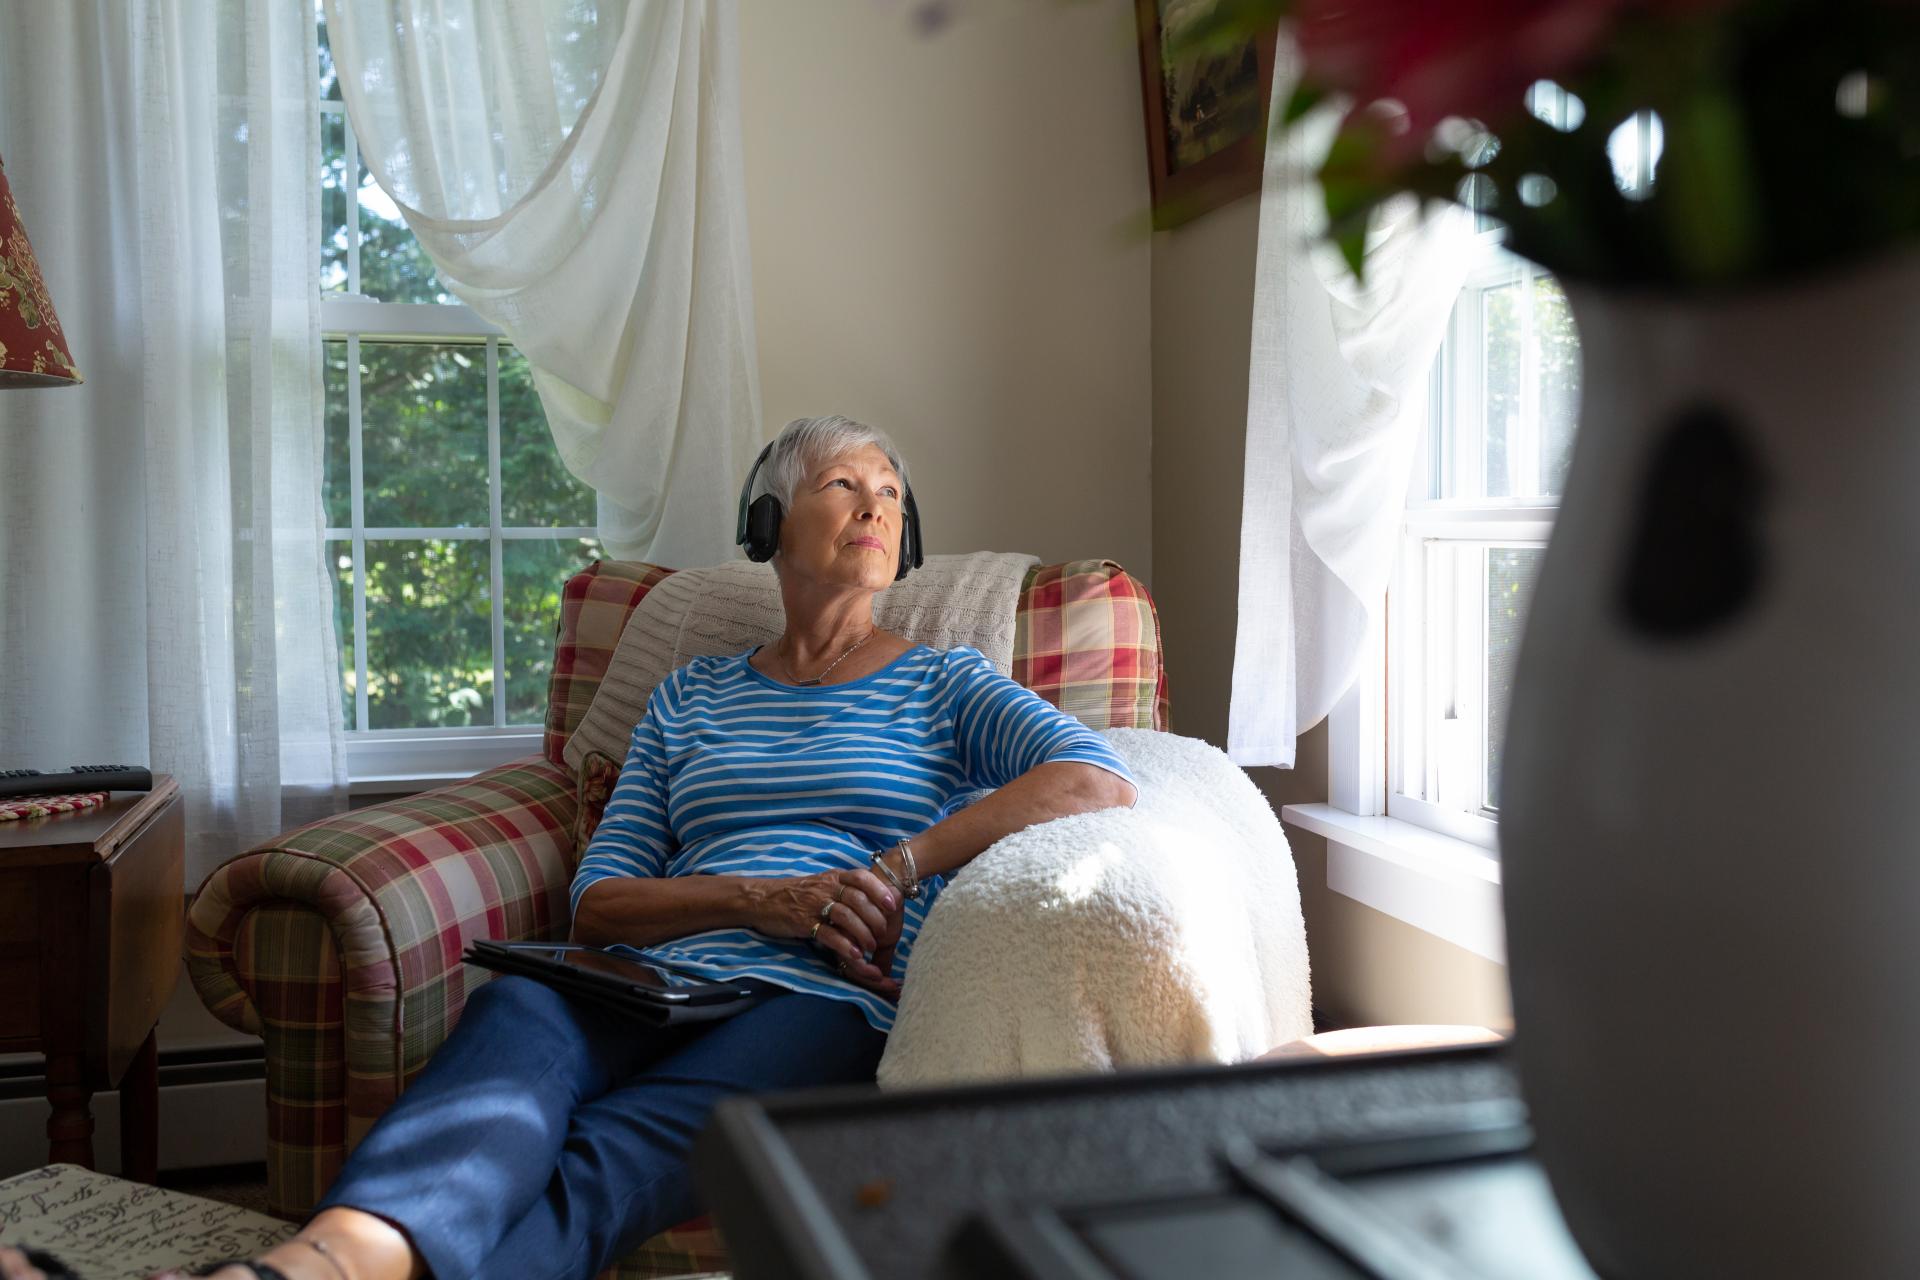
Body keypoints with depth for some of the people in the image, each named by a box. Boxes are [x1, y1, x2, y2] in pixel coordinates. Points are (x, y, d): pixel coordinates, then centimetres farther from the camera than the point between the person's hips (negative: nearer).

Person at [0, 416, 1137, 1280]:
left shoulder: (943, 682, 19)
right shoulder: (691, 698, 25)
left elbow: (1102, 781, -1)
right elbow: (597, 903, 13)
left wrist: (897, 869, -10)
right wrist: (763, 898, -6)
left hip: (822, 1004, -2)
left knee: (602, 1164, -34)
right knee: (517, 1008, -35)